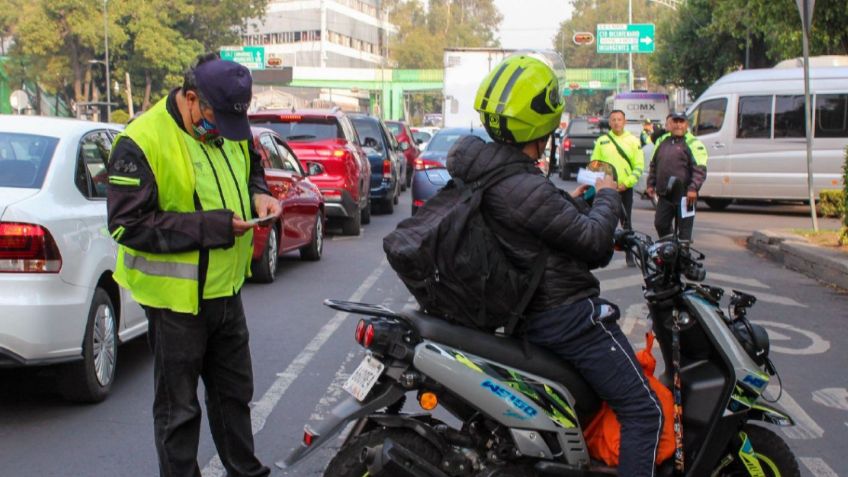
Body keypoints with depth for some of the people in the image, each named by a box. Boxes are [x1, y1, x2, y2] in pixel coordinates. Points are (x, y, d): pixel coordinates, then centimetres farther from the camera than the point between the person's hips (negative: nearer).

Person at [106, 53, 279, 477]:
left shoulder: (231, 130, 2)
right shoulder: (143, 142, -20)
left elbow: (250, 170, 21)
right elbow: (128, 223, -24)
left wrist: (258, 195, -3)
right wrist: (211, 227, -28)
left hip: (225, 290, 7)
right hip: (177, 299, -7)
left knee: (234, 392, 21)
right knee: (179, 407, 7)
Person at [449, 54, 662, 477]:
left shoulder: (480, 170, 3)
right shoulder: (525, 189, -27)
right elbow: (595, 243, -19)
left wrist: (570, 204, 22)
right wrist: (607, 197, -2)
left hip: (524, 311, 10)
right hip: (567, 315, -10)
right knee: (643, 411, -4)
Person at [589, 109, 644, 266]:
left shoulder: (633, 141, 4)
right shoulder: (601, 141, 6)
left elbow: (639, 166, 1)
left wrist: (627, 183, -10)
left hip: (625, 188, -1)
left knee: (626, 223, 3)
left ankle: (630, 256, 8)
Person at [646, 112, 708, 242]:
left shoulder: (693, 143, -5)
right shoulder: (662, 141, 14)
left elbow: (700, 170, -12)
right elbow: (653, 165, 23)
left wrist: (693, 188, -22)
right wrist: (651, 184, 16)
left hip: (685, 196, -6)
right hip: (664, 195, 6)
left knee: (684, 231, 0)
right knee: (660, 224, 11)